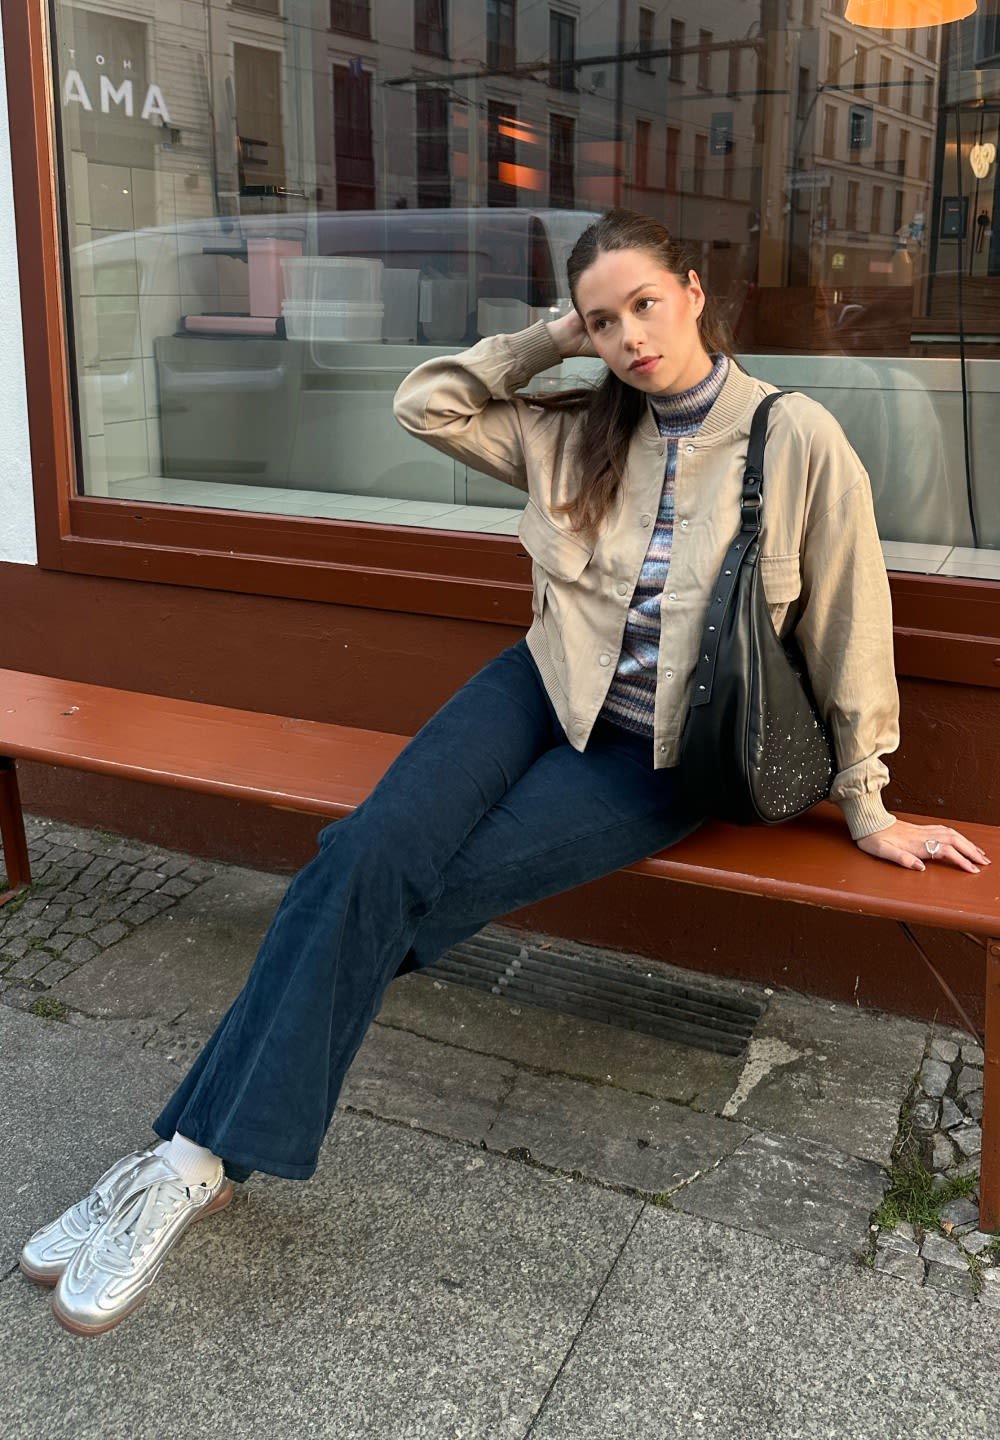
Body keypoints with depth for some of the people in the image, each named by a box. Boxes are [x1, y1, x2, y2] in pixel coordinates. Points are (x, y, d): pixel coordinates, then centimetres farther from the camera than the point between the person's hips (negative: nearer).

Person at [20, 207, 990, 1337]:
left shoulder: (796, 438, -9)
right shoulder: (578, 430, 4)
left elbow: (846, 627, -3)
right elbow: (425, 405, 7)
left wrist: (867, 807, 2)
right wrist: (550, 340, 1)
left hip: (659, 754, -4)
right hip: (546, 689, 4)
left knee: (425, 892, -22)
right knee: (369, 851, -23)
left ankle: (205, 1155, -10)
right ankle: (196, 1152, -17)